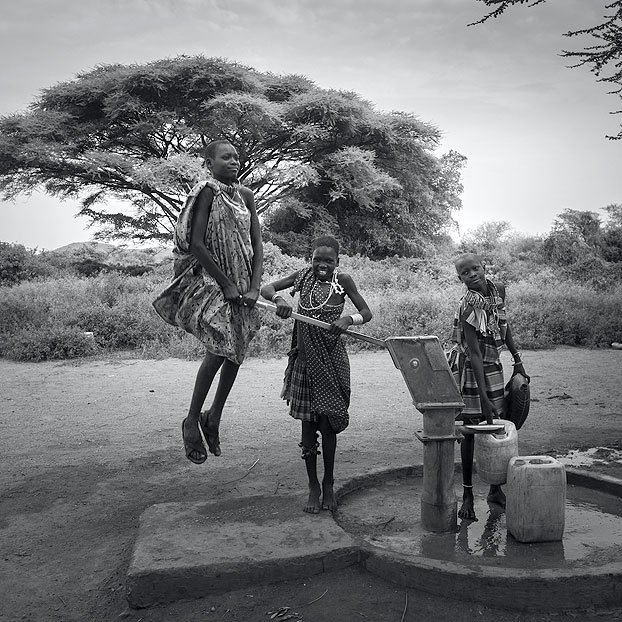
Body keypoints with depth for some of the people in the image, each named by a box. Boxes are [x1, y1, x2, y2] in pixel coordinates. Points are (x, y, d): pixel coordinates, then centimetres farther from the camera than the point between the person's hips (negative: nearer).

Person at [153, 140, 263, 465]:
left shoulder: (245, 195, 10)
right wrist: (226, 285, -14)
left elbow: (257, 244, 8)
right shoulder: (207, 191, -8)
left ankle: (214, 416, 26)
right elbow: (196, 244, -14)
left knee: (236, 351, 7)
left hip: (242, 284, 6)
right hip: (211, 280, -6)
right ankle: (191, 421, 4)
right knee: (219, 350, -13)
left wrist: (254, 287, -4)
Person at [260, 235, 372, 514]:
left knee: (327, 422, 2)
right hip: (304, 358, 2)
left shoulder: (342, 281, -4)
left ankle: (328, 484, 21)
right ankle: (313, 487, 19)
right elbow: (266, 288, 3)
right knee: (308, 423, 6)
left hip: (332, 360, -2)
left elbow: (366, 312, -1)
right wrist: (278, 298, -20)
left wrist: (349, 319, -22)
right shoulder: (303, 276, 3)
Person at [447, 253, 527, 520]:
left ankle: (495, 489, 24)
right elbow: (474, 354, -25)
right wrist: (484, 398, -26)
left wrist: (517, 360, 14)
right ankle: (467, 495, 9)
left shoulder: (498, 290, -3)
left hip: (493, 365, 7)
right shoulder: (469, 307, -23)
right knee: (470, 430, -2)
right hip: (468, 368, -7)